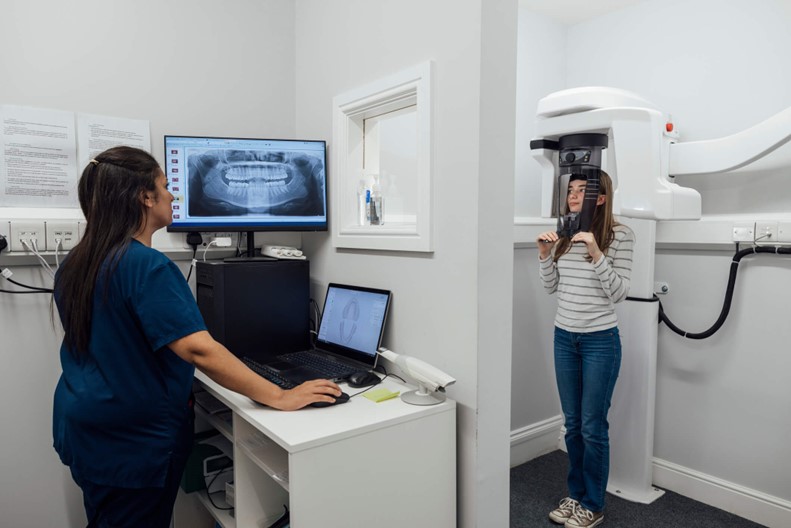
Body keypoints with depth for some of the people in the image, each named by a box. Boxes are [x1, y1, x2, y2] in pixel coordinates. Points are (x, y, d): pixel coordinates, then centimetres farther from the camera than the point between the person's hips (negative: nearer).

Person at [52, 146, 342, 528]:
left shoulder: (74, 264, 4)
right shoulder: (148, 266, -25)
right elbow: (198, 350, -32)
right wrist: (280, 397, -28)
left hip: (82, 426, 8)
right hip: (132, 442, -8)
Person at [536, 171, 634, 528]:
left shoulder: (619, 234, -9)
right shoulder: (563, 234, 5)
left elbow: (618, 293, -12)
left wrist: (595, 253, -23)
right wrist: (544, 254, -5)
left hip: (600, 341, -4)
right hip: (564, 337, 5)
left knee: (592, 427, 4)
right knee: (572, 424, 14)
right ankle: (575, 495, 32)